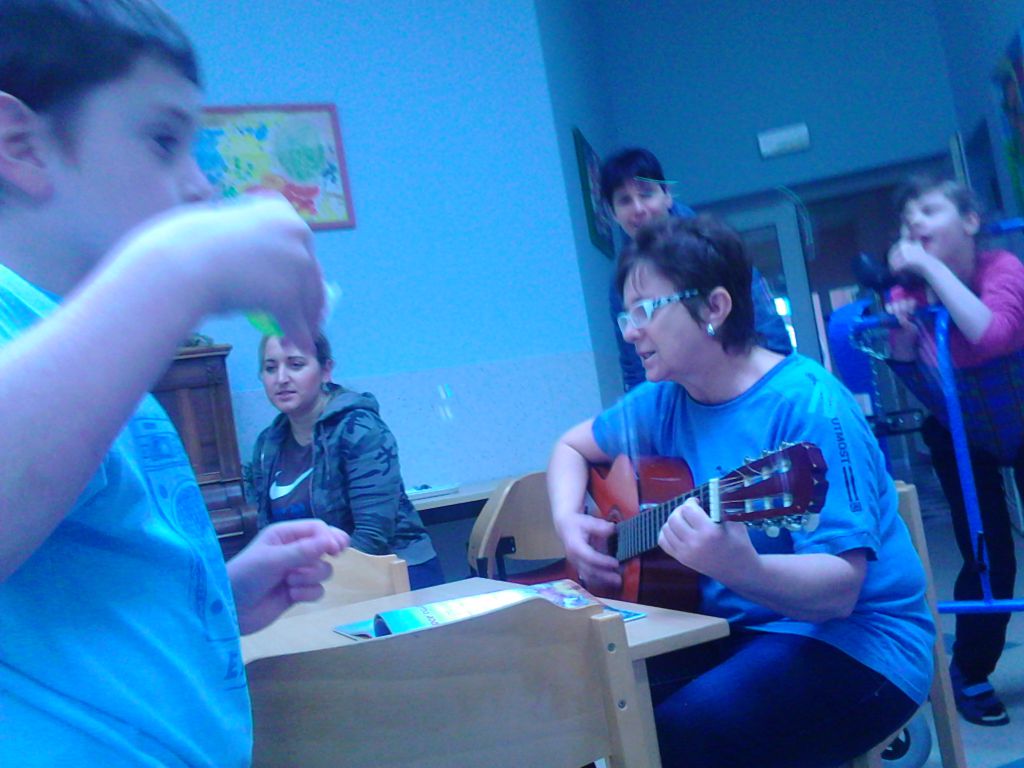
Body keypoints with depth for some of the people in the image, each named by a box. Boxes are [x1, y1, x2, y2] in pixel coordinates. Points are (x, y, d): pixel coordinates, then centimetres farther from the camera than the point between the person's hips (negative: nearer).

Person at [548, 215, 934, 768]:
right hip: (733, 632, 6)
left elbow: (839, 588, -24)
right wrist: (569, 523, 0)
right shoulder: (666, 400, 3)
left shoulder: (807, 405, -18)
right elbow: (572, 446, 20)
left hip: (852, 644, -6)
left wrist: (739, 569, -44)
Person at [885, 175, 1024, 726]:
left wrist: (932, 267, -41)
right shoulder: (909, 291, -16)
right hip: (961, 438, 1)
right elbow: (908, 376, -12)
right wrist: (901, 326, -30)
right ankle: (969, 675, 15)